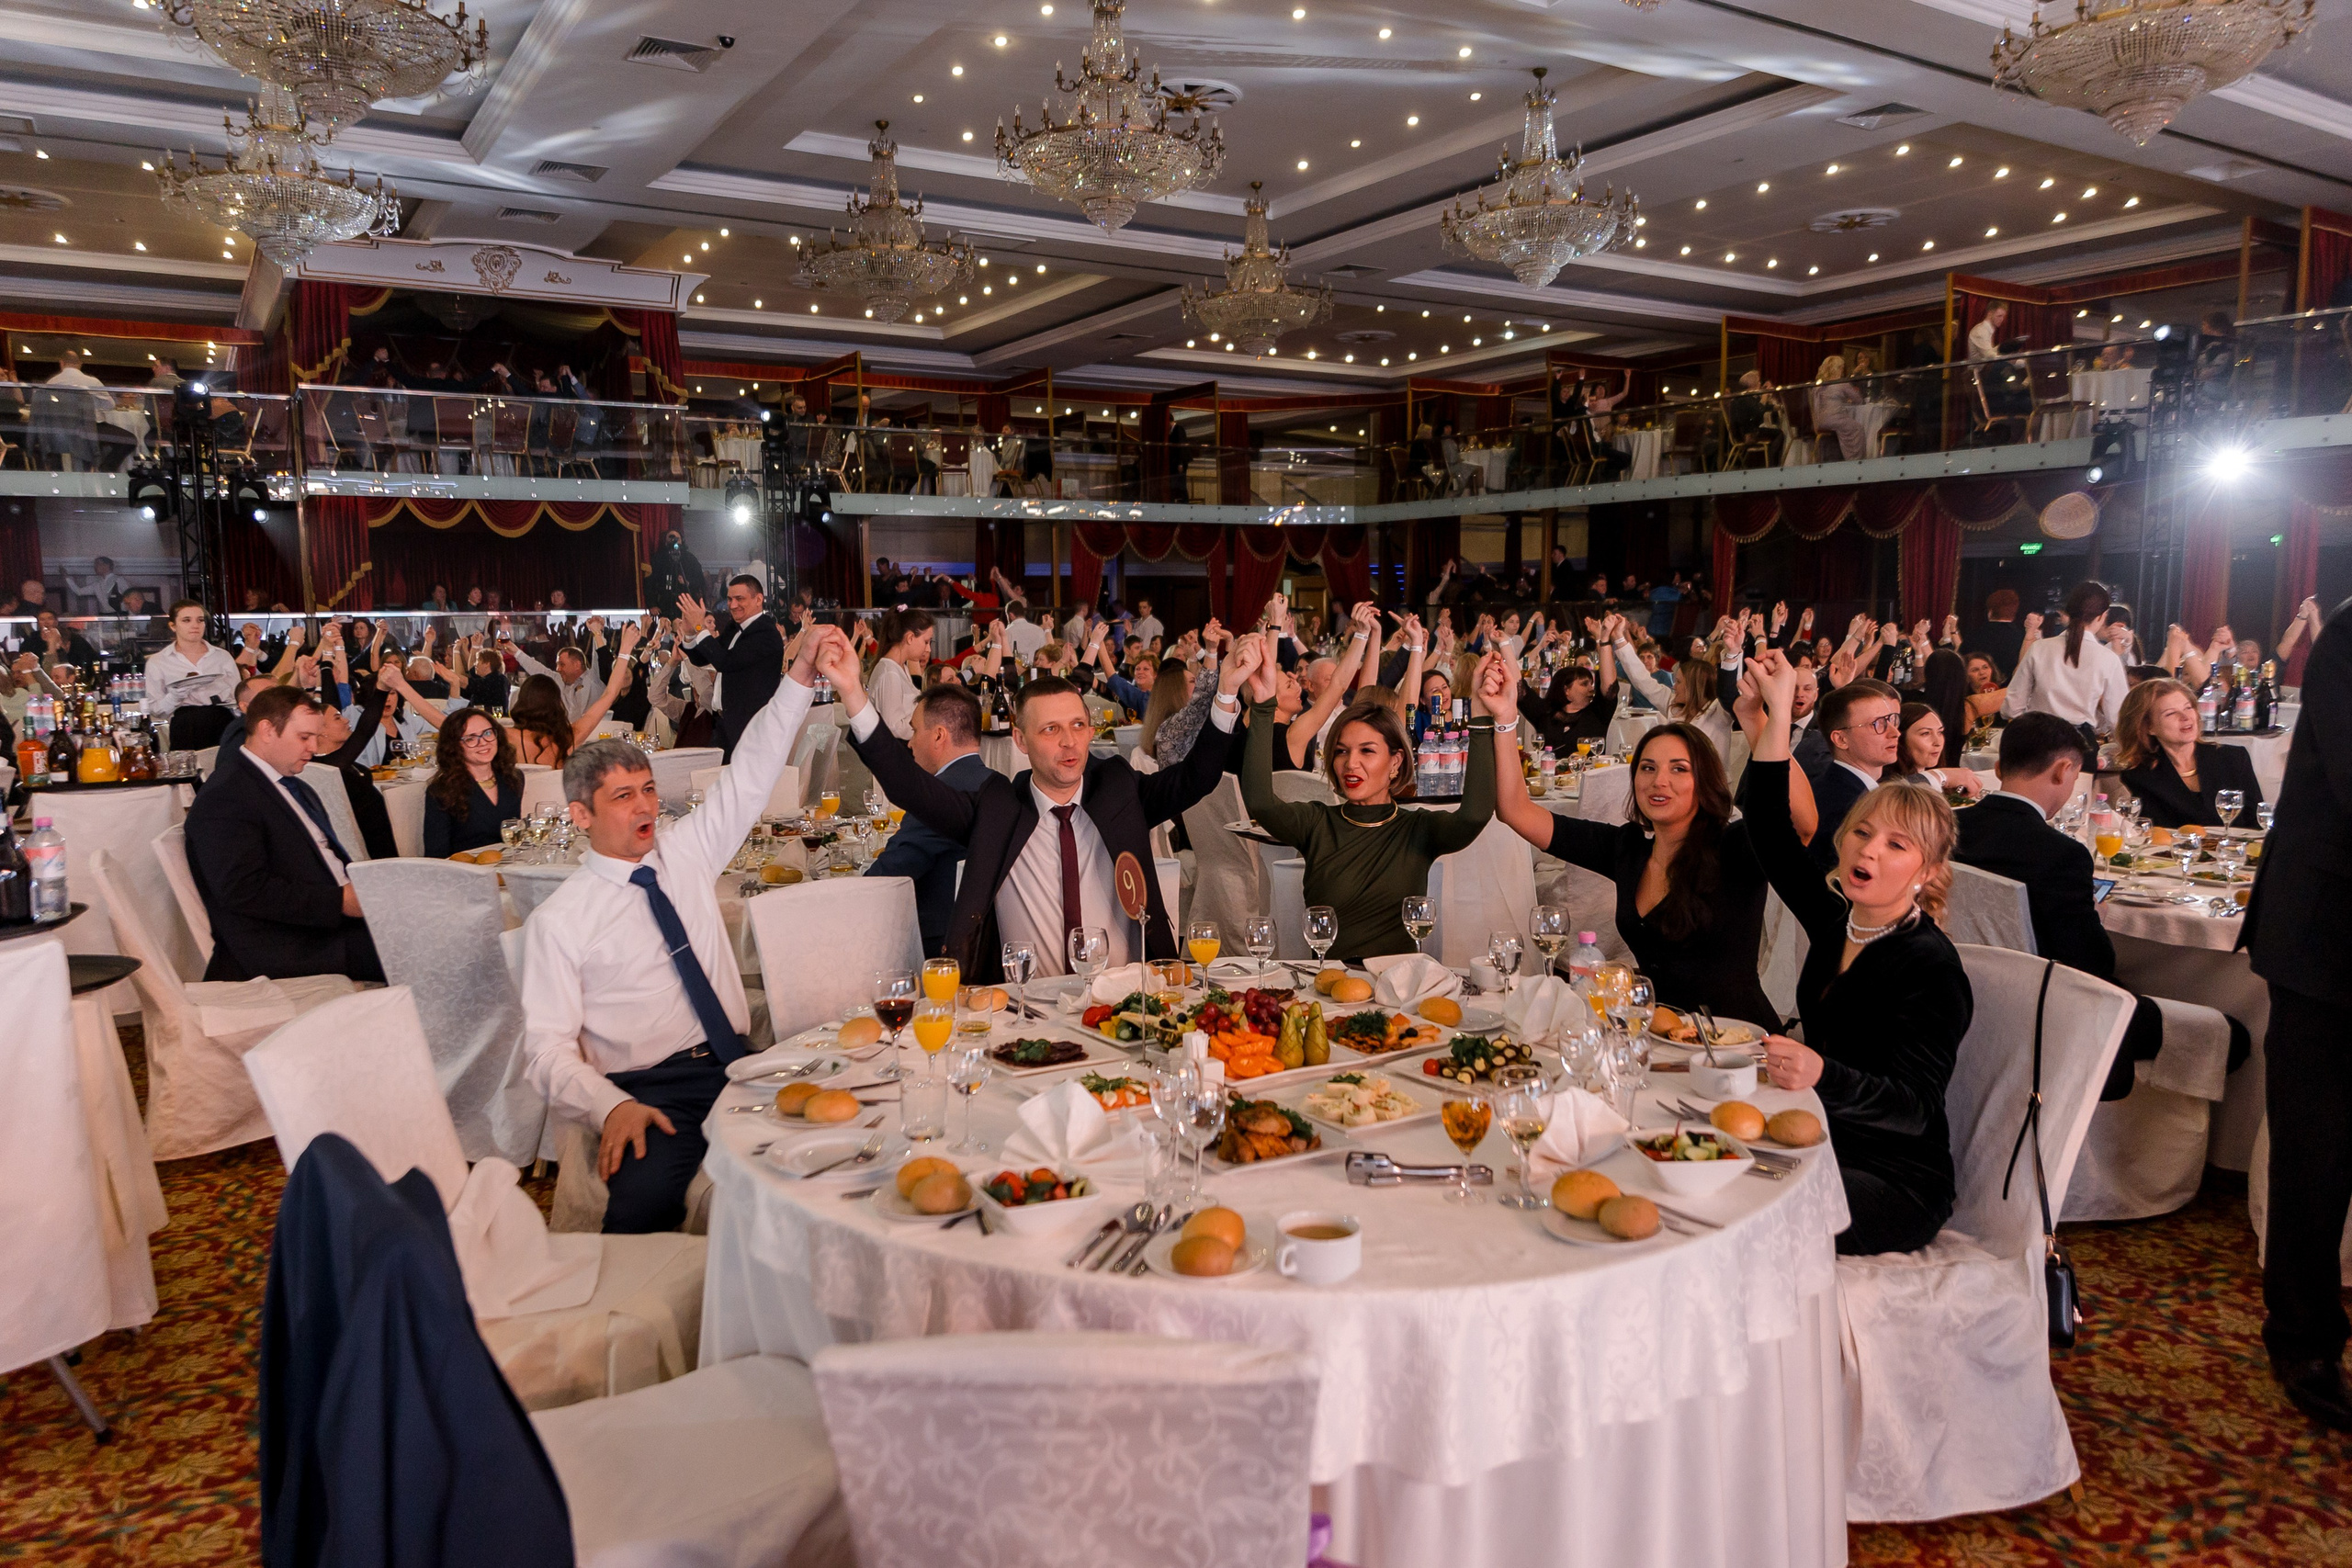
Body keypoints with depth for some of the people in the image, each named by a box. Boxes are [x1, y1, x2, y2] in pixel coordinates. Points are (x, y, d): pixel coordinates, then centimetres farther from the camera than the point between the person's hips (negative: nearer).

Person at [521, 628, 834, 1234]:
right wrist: (611, 1107, -20)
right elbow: (548, 1048, -1)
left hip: (736, 1067, 4)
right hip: (646, 1091, -4)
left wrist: (801, 677, -4)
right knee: (644, 1203, -35)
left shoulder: (686, 853, 13)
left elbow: (751, 772, 9)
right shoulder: (559, 920, 2)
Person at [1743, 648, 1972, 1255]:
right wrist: (1777, 710, 2)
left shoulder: (1930, 966, -17)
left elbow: (1913, 1107, -26)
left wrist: (1822, 1077, -47)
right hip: (1822, 1147, 7)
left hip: (1896, 1180, -7)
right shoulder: (1836, 920, 4)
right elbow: (1769, 832, 6)